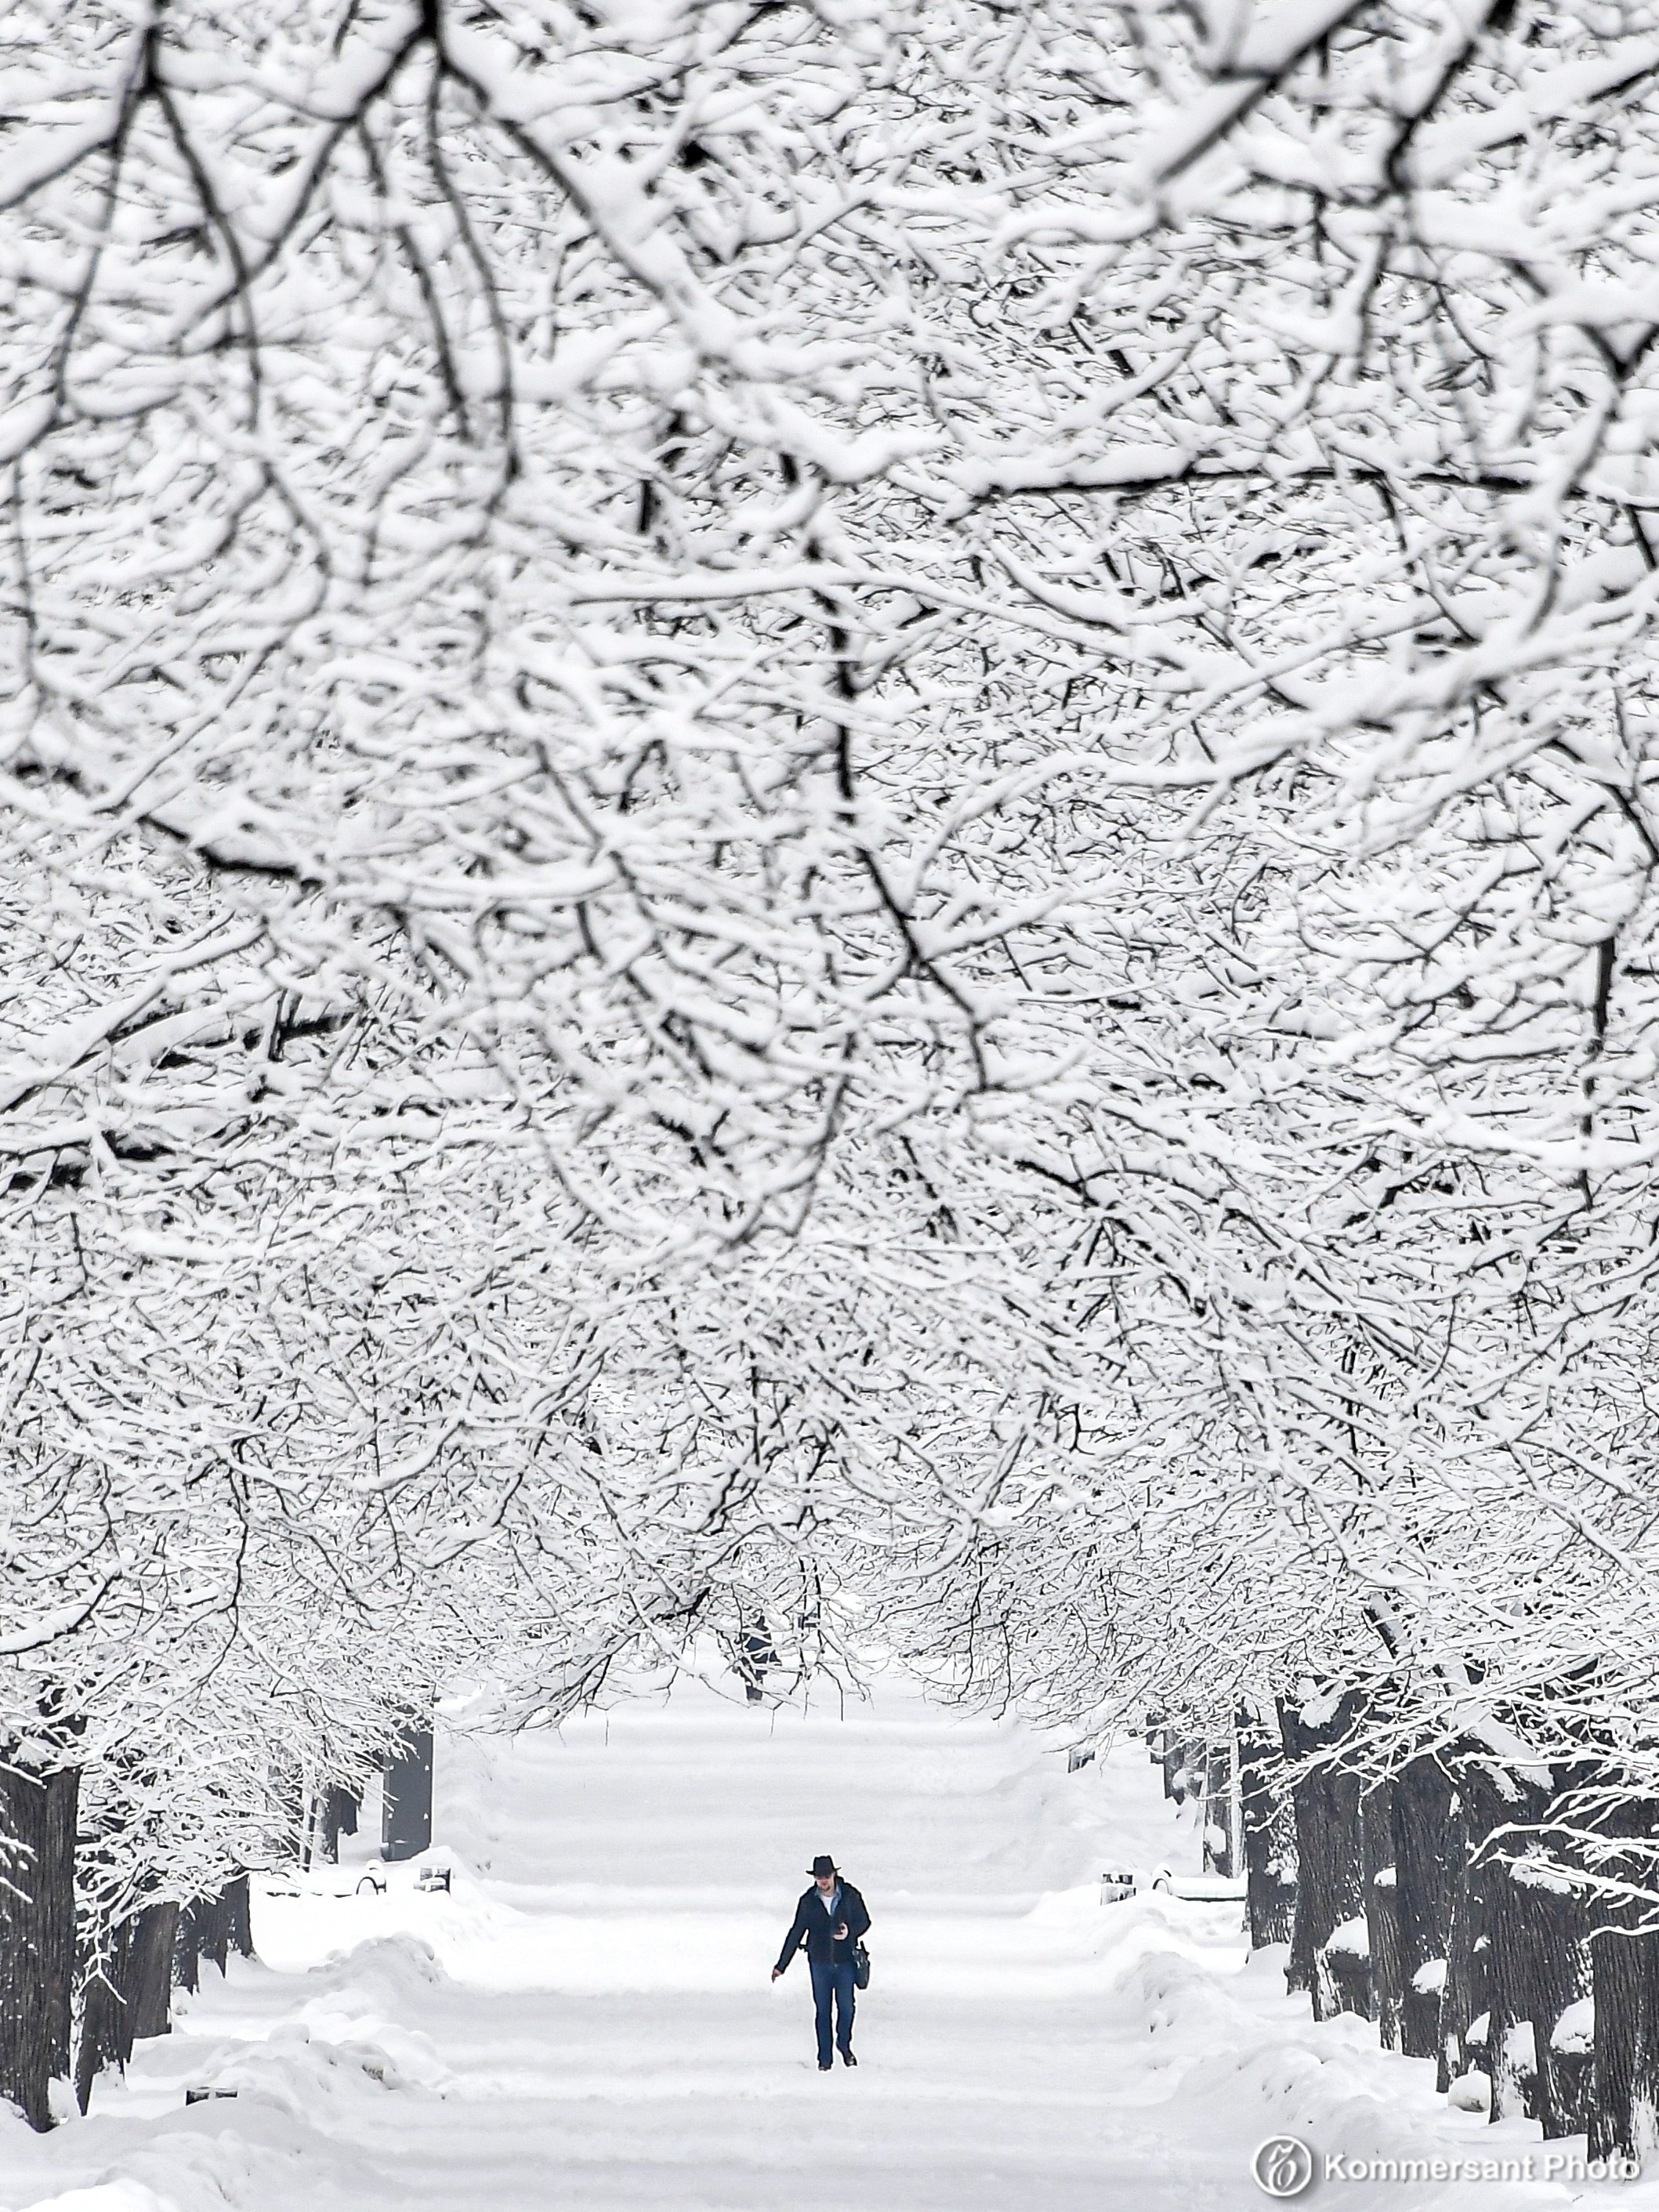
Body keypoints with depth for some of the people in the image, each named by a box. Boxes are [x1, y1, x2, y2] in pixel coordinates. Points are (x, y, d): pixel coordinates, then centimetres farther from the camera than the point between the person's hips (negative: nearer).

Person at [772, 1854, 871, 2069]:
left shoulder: (850, 1896, -6)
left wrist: (850, 1932, -20)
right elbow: (796, 1933, 3)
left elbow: (864, 1921, 4)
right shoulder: (808, 1902, -3)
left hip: (845, 1961, 0)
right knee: (822, 2010, 3)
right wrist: (781, 1965, 4)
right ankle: (825, 2057, 12)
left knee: (846, 2007, 4)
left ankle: (844, 2045, 30)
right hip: (819, 1962, 0)